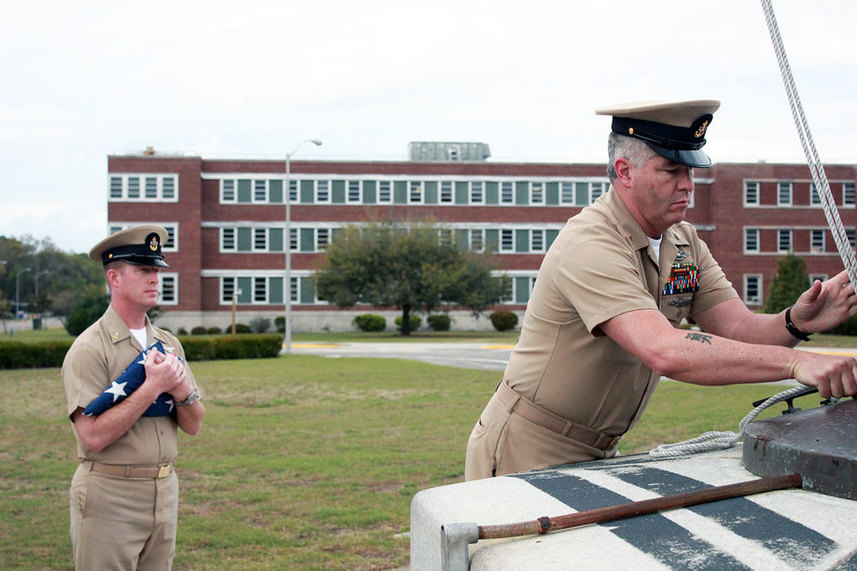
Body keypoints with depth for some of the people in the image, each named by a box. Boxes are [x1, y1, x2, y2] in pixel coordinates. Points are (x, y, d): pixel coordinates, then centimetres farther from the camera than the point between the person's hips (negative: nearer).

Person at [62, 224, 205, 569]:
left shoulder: (169, 344, 10)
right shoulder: (89, 349, -10)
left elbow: (193, 425, 10)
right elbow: (93, 436, -20)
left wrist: (183, 392, -11)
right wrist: (152, 387, -20)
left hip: (164, 490, 6)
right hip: (109, 497, -6)